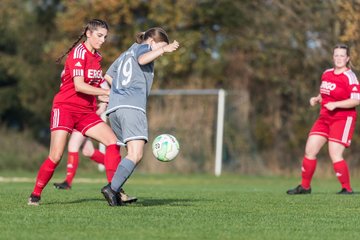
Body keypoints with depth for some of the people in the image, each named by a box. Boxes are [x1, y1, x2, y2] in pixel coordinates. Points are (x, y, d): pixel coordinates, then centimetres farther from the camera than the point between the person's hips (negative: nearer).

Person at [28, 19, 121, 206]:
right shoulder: (79, 52, -11)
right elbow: (79, 86, -21)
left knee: (113, 142, -10)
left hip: (86, 111, 7)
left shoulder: (97, 57, 13)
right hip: (65, 107, -7)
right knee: (55, 157, -13)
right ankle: (35, 195, 4)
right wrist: (107, 92, -20)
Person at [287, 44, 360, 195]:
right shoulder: (327, 74, 11)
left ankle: (347, 189, -2)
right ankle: (305, 187, 16)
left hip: (343, 119, -7)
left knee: (335, 155, -15)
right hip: (324, 118, 7)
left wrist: (335, 104, -24)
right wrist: (316, 99, 4)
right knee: (310, 151, 4)